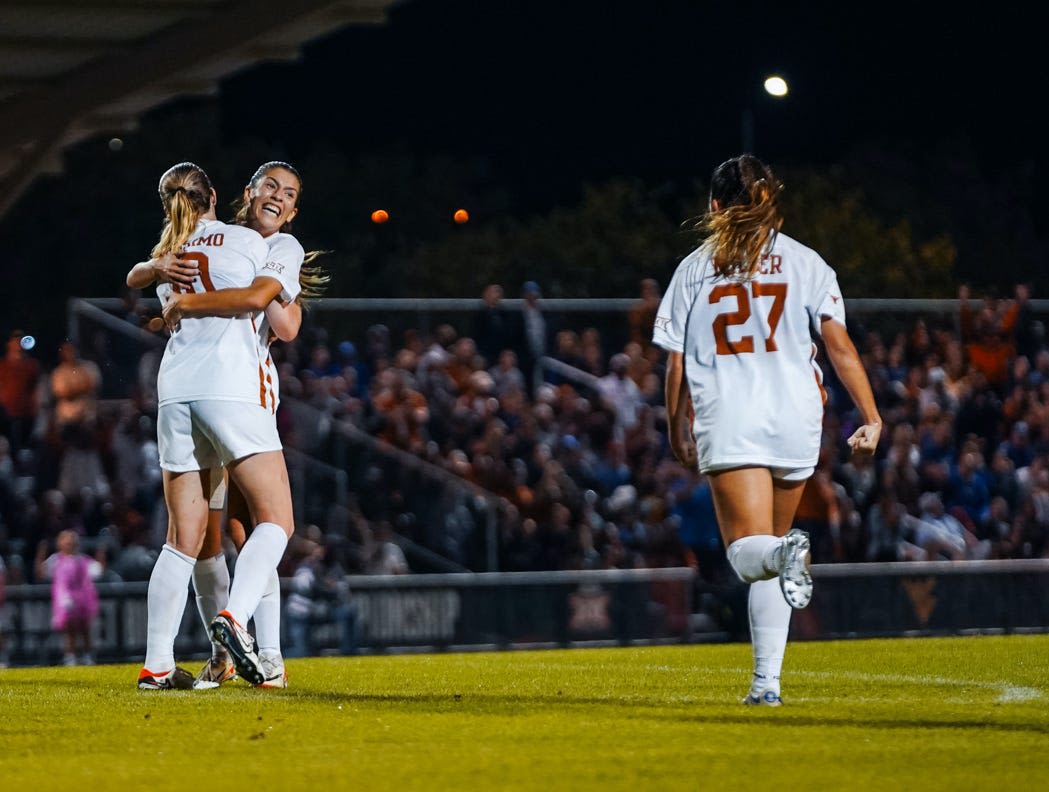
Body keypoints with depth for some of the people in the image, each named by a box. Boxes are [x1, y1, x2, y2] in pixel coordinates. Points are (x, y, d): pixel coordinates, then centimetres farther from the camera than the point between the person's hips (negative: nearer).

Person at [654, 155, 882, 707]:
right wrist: (871, 418, 1)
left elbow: (676, 365, 8)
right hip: (795, 417, 2)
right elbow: (839, 344, 0)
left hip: (727, 419, -2)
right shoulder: (805, 262, 8)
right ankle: (767, 682, 10)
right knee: (769, 551, 14)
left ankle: (786, 553, -44)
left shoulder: (694, 268, 8)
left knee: (749, 551, -7)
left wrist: (677, 431, 20)